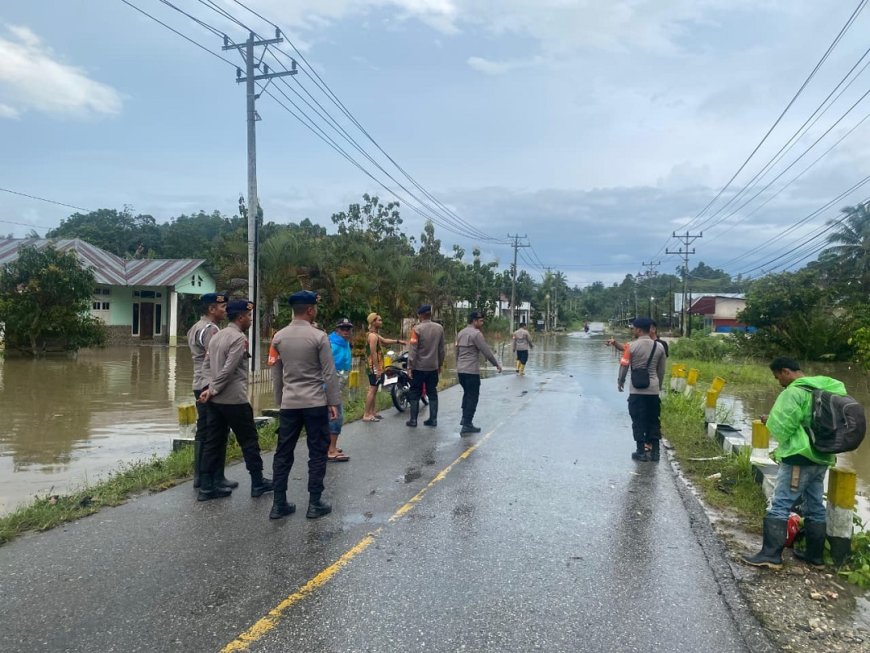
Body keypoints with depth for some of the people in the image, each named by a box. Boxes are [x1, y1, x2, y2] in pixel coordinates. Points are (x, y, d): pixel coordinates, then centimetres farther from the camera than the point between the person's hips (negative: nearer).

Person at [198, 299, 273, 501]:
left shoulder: (216, 336, 13)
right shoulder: (239, 338, -15)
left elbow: (206, 365, 11)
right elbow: (228, 370, -20)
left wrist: (212, 387, 1)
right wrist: (213, 390, -11)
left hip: (215, 400, 8)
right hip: (234, 400, -8)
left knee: (213, 442, 10)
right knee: (249, 441, 5)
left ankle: (206, 487, 12)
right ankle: (258, 483, 15)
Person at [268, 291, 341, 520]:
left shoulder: (279, 337, 4)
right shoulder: (319, 337, -10)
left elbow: (276, 374, 9)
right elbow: (329, 373, -9)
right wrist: (334, 402, -2)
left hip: (289, 403, 4)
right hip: (315, 403, -4)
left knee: (283, 453, 10)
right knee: (317, 453, 5)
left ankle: (279, 504, 14)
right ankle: (315, 504, 9)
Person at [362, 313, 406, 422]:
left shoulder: (375, 334, 14)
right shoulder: (373, 336, -19)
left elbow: (384, 341, 26)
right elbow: (373, 354, -23)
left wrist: (398, 341, 19)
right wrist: (378, 369, -23)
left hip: (374, 367, 11)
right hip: (374, 367, -11)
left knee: (374, 389, 15)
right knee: (372, 389, -9)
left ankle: (372, 411, 23)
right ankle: (366, 415, -7)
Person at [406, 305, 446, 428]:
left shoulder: (417, 329, -14)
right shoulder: (439, 328, 1)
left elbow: (413, 350, -14)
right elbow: (442, 349, 6)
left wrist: (409, 366, -9)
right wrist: (440, 364, 17)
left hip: (419, 367, -4)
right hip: (433, 367, 4)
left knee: (415, 394, 6)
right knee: (432, 393, 11)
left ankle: (413, 420, 7)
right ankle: (433, 419, 12)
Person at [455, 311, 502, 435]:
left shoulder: (461, 333, 12)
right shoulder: (476, 334, -13)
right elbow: (487, 352, -14)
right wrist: (497, 364, -3)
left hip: (461, 370, 8)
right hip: (472, 371, -8)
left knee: (467, 393, 23)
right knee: (473, 397, -1)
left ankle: (465, 418, 26)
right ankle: (467, 425, -1)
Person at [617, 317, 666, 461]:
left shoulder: (632, 346, -9)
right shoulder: (659, 347, 2)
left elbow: (624, 366, -4)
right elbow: (661, 370, 9)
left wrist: (620, 382, 12)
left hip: (637, 390, -3)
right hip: (654, 389, 4)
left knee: (638, 421, 4)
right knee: (654, 421, 12)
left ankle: (641, 451, 6)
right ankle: (655, 451, 14)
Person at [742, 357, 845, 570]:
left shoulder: (793, 392, -15)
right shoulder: (825, 389, 11)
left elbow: (781, 428, -15)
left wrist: (769, 420, 4)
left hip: (799, 459, -9)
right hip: (822, 458, 9)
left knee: (779, 505, -6)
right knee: (815, 507, 15)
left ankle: (771, 555, -7)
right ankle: (815, 555, 24)